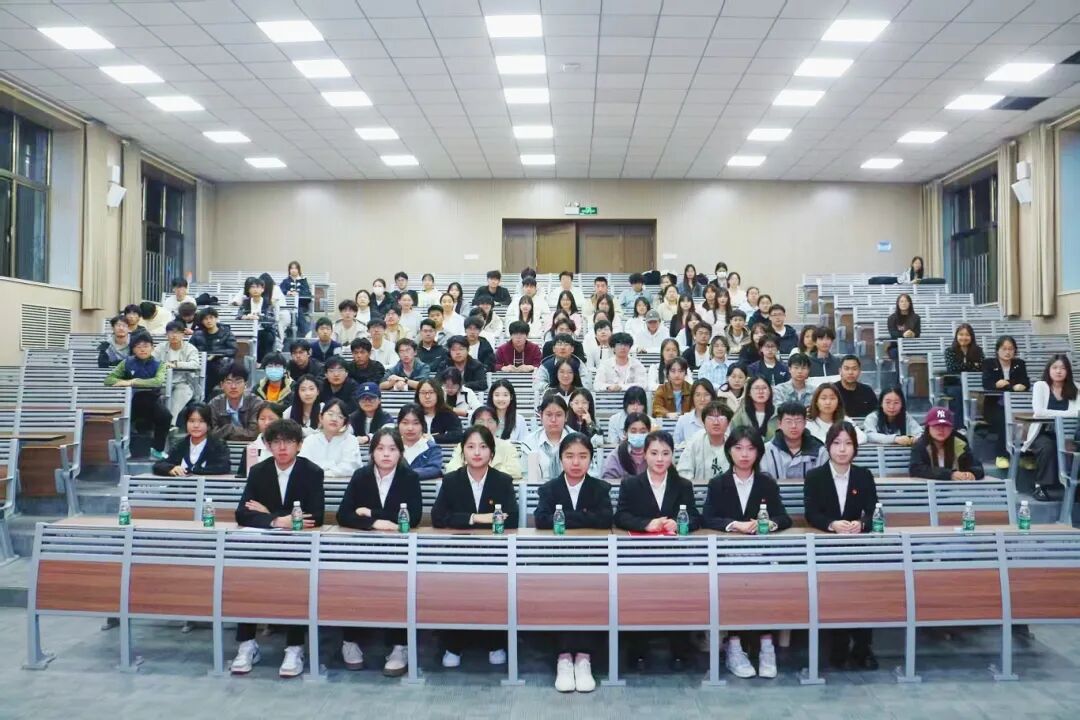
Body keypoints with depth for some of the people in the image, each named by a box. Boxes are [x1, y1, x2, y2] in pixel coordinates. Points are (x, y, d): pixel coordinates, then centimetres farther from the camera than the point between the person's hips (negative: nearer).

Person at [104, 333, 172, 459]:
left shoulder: (158, 365, -1)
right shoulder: (127, 362, 4)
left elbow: (158, 381, -20)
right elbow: (109, 379, 2)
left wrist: (133, 382, -24)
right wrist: (124, 382, -19)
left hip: (152, 400, -1)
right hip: (132, 401, 2)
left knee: (165, 416, -30)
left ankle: (157, 450, -8)